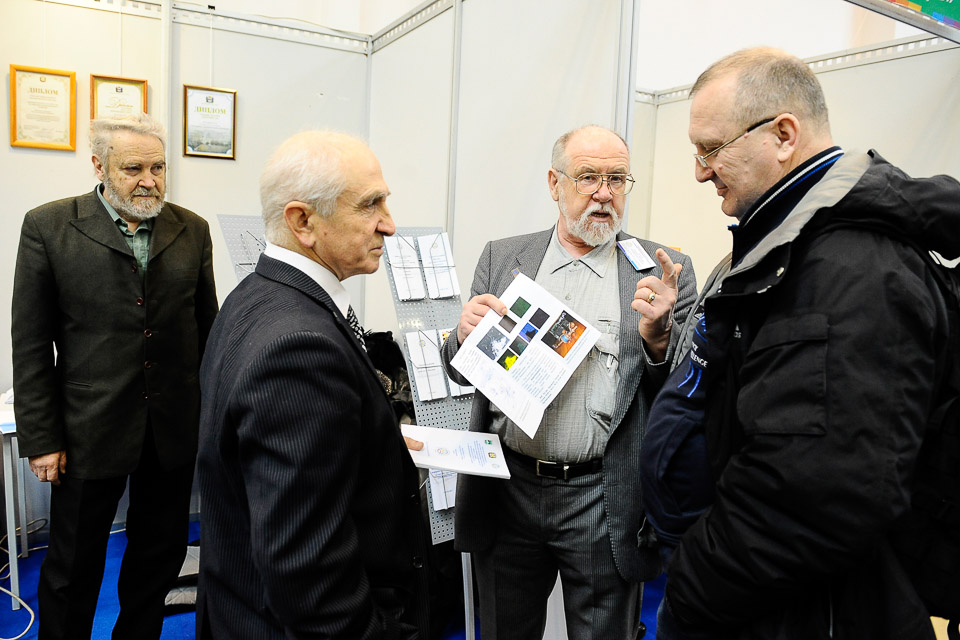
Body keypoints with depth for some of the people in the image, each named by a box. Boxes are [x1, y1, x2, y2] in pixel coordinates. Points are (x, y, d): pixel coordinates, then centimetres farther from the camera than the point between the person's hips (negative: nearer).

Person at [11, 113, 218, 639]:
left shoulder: (192, 230, 4)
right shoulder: (48, 227, -4)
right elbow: (30, 344, -4)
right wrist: (42, 439, -6)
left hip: (176, 430, 3)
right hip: (90, 430, -2)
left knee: (159, 559, 17)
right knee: (73, 567, 14)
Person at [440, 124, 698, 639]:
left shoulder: (662, 271, -2)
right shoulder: (502, 258, 4)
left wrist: (656, 335, -24)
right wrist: (466, 335, -15)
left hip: (603, 501, -2)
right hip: (507, 490, 3)